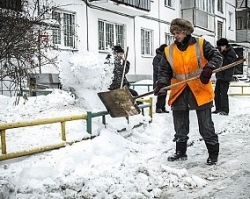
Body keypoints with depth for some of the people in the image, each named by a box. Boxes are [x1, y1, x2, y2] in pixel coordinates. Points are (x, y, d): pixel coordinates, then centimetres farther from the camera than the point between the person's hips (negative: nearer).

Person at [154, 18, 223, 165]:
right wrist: (162, 84, -14)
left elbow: (217, 57, -7)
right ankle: (181, 153, 31)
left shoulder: (201, 44, -3)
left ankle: (213, 154, 17)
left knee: (206, 127, 3)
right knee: (180, 128, 15)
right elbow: (165, 71, 5)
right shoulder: (169, 51, 5)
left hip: (200, 92, -3)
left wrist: (209, 68, -26)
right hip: (179, 94, 4)